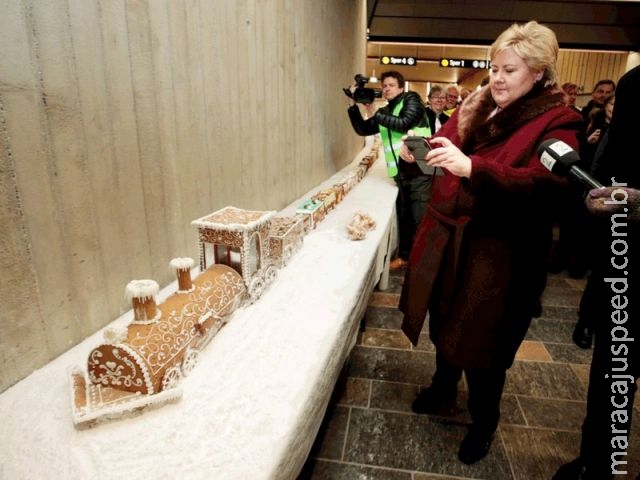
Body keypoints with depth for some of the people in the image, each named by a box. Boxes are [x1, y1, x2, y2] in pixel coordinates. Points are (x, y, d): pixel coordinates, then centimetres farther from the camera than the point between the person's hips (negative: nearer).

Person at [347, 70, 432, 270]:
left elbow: (404, 124, -15)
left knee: (420, 218, -7)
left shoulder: (412, 99, 1)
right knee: (403, 216, 14)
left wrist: (375, 114, -8)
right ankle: (404, 255, 27)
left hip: (419, 169, -6)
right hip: (399, 172, 7)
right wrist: (354, 106, 5)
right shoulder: (384, 112, 18)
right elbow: (362, 129, 16)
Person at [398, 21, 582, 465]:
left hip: (498, 252, -5)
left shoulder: (556, 122, -7)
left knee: (483, 339, 8)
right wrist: (422, 149, -8)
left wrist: (472, 168, -35)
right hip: (446, 239, 6)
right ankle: (444, 386, 48)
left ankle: (484, 423, 35)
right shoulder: (477, 107, 11)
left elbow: (544, 184, -23)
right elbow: (444, 149, 15)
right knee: (445, 321, 19)